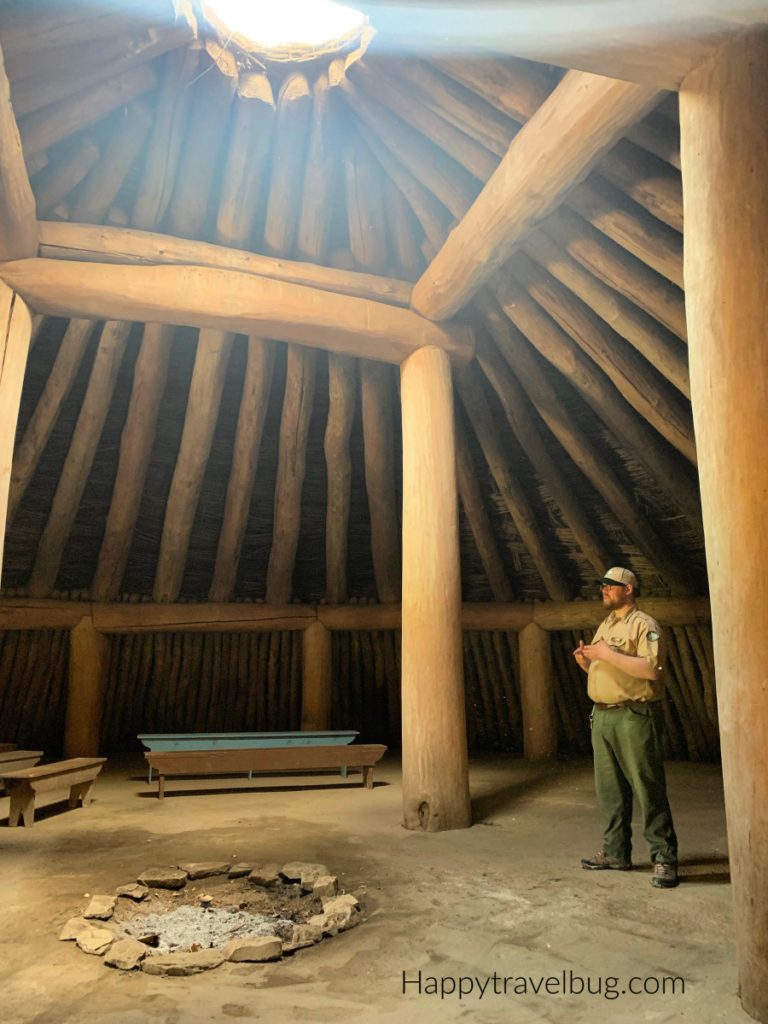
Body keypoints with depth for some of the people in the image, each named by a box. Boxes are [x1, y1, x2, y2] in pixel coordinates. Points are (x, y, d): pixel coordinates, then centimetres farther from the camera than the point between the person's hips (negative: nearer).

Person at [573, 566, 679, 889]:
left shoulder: (644, 624, -7)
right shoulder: (604, 627, 19)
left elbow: (651, 668, -22)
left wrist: (609, 655, -21)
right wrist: (586, 662, 5)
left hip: (634, 717, -8)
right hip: (602, 717, 8)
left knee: (648, 789, -3)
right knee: (609, 789, 13)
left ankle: (664, 859, 7)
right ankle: (616, 852, 23)